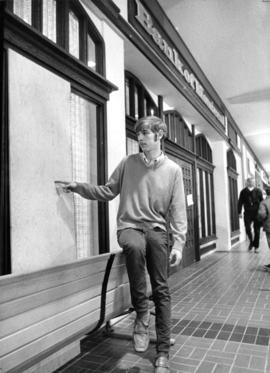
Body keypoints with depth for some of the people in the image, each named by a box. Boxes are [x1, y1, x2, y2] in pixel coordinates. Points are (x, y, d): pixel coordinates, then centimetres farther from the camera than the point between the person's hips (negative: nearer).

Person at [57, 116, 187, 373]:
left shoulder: (173, 170, 3)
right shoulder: (128, 163, 7)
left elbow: (178, 210, 0)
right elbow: (108, 191, 10)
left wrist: (178, 243, -7)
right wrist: (79, 187, -2)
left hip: (157, 230, 1)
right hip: (129, 226, 0)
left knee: (161, 290, -1)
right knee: (134, 247, -37)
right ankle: (141, 311, -16)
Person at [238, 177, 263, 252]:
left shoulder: (258, 191, 1)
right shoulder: (243, 192, 2)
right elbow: (240, 202, 3)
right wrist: (239, 212, -4)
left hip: (257, 214, 0)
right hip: (247, 214, 0)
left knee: (257, 231, 3)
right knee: (247, 229, -10)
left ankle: (256, 247, 16)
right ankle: (251, 242, 18)